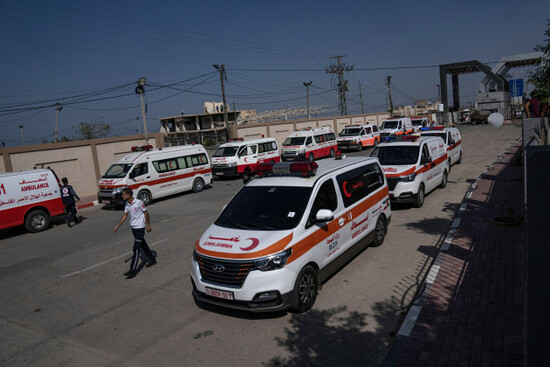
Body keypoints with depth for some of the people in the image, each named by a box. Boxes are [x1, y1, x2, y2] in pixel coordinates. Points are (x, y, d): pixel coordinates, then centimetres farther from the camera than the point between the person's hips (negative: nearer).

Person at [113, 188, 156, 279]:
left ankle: (133, 270, -7)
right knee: (142, 244, 20)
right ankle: (152, 260, 39)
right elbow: (125, 215, 8)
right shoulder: (126, 204, 1)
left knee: (136, 249, -8)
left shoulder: (139, 202, -19)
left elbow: (146, 212, -9)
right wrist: (117, 226, 3)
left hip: (140, 227, -8)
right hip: (133, 227, 8)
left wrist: (148, 225, -6)